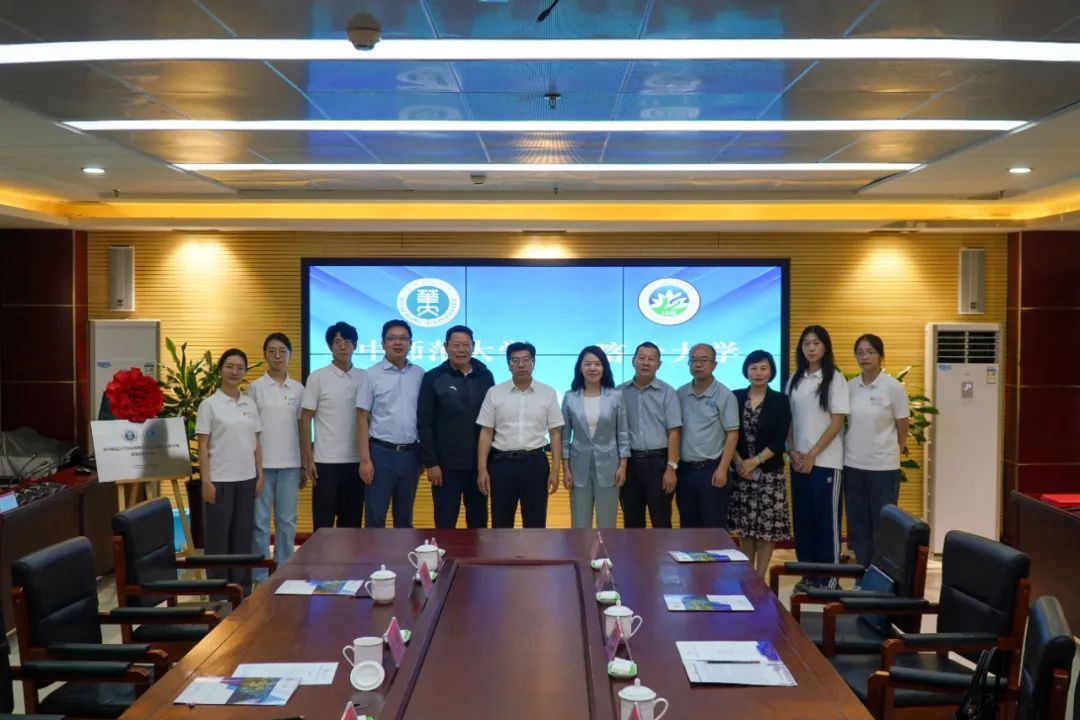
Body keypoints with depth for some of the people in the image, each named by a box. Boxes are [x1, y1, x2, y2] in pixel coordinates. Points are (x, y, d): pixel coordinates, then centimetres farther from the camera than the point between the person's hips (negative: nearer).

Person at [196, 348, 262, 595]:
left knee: (244, 535, 10)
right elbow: (203, 446, -7)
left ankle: (243, 589, 20)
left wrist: (260, 475, 7)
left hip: (246, 479, 5)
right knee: (218, 536, 3)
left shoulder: (250, 404, 8)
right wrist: (206, 481, -13)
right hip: (220, 480, -5)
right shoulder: (209, 404, -5)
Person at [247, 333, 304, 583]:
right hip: (262, 463, -2)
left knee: (287, 521, 7)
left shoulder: (298, 389, 7)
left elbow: (302, 428, 9)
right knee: (260, 521, 3)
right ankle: (260, 577, 13)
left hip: (290, 464, 2)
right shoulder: (255, 387, 0)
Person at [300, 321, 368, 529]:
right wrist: (308, 460, -6)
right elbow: (305, 420, -2)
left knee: (352, 522, 10)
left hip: (356, 461, 3)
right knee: (323, 523, 3)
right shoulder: (317, 378, -3)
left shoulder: (364, 378, 6)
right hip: (326, 461, -3)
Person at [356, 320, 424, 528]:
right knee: (375, 517, 2)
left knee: (405, 517, 13)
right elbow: (362, 419, -5)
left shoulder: (419, 374, 5)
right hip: (381, 452, -3)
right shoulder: (372, 375, -4)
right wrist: (365, 460, -10)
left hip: (411, 453, 3)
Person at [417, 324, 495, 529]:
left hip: (479, 464, 3)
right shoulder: (433, 378, -2)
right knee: (445, 522, 5)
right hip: (447, 464, -3)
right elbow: (424, 424, -4)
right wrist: (430, 462, -10)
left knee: (479, 521, 12)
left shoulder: (485, 376, 5)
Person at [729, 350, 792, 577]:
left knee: (767, 528, 0)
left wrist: (756, 461, -14)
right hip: (741, 471, 2)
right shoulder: (736, 397, 4)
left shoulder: (780, 400, 0)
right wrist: (739, 461, -10)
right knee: (744, 528, 8)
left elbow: (779, 440, -7)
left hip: (770, 473, -2)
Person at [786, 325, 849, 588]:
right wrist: (792, 451, -2)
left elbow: (837, 422, -9)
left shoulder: (834, 379, -5)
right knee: (802, 518, 9)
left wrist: (812, 455, -11)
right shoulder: (795, 379, 9)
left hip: (825, 460, -5)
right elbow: (788, 419, 11)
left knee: (826, 518, 1)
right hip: (798, 460, 5)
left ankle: (829, 577, 10)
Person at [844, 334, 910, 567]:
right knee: (858, 525, 11)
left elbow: (902, 430, -1)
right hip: (852, 465, 4)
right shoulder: (850, 386, 4)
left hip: (883, 467, -4)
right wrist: (852, 449, 8)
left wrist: (891, 453, 6)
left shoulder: (894, 387, -7)